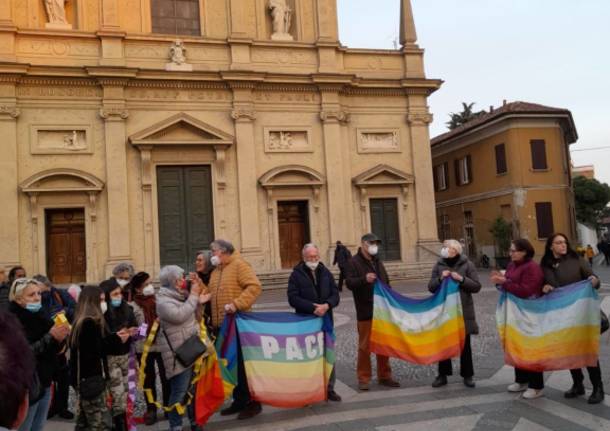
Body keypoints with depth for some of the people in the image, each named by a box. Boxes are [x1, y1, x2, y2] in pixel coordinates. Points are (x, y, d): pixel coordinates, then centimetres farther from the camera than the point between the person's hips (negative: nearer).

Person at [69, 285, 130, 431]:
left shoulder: (82, 321, 12)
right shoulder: (91, 323, -18)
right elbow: (96, 350, -23)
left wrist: (115, 336, 5)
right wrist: (117, 340, -13)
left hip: (84, 378, 10)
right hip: (92, 379, -10)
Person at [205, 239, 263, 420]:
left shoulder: (239, 265, -9)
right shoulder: (215, 271, 17)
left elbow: (255, 286, -20)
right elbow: (211, 294, 18)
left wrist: (237, 304, -27)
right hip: (221, 325, 8)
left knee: (244, 364, -1)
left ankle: (253, 403, 10)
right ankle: (239, 400, 25)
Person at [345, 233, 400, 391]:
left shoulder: (378, 262, 17)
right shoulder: (354, 262, -5)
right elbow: (349, 282, -18)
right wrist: (364, 279, -35)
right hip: (365, 312, -6)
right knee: (365, 346, 0)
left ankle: (384, 376, 23)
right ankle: (363, 378, 11)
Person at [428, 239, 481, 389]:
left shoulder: (467, 264, -3)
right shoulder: (439, 265, 2)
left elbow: (476, 286, -6)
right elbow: (431, 287, 1)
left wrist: (461, 279, -21)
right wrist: (440, 279, -17)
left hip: (463, 311, -1)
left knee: (464, 344, 8)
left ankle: (467, 375, 20)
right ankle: (442, 375, 17)